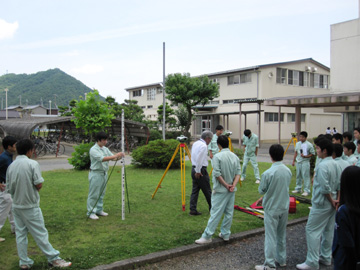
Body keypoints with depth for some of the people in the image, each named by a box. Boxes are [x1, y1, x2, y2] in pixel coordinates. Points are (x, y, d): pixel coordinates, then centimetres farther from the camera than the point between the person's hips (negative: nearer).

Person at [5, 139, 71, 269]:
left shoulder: (11, 166, 2)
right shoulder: (32, 164, -14)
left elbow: (9, 188, 5)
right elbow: (39, 185, -15)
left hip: (16, 206, 6)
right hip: (30, 206, -5)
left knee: (20, 234, 12)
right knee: (40, 233, 1)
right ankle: (53, 259, 10)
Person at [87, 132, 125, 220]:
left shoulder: (105, 149, 10)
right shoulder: (93, 149, -16)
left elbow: (112, 157, 9)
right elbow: (102, 159, -28)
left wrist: (119, 156, -13)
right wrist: (115, 156, -33)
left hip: (104, 173, 8)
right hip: (95, 174, -8)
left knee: (101, 194, 14)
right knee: (93, 194, -2)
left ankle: (99, 210, 24)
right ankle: (91, 212, 5)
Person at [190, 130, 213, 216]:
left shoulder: (195, 143, 12)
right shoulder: (203, 146, -16)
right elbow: (199, 160, -23)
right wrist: (198, 171, -16)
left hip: (194, 169, 9)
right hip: (201, 170, -9)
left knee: (195, 190, 8)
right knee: (207, 191, 4)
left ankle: (193, 210, 7)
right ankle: (212, 208, 17)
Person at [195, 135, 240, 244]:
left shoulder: (217, 156, -14)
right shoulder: (235, 157, 5)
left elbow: (217, 174, -18)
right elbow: (238, 173, 0)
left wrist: (225, 185, -10)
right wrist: (233, 185, -7)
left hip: (220, 190, -6)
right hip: (231, 190, 6)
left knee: (215, 213, -4)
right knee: (229, 213, 12)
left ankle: (207, 236, 1)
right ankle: (225, 234, 21)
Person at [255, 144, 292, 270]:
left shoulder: (267, 173, -23)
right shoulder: (288, 171, -5)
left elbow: (261, 190, -10)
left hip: (271, 209, -5)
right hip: (284, 207, 6)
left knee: (270, 236, 3)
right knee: (282, 235, 20)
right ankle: (281, 259, 33)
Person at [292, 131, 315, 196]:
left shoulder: (309, 145, -9)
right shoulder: (297, 144, 11)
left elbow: (312, 153, -6)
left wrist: (306, 156, -19)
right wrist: (293, 161, 16)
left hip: (305, 162, -7)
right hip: (298, 162, 7)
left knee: (306, 176, -7)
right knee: (298, 176, 14)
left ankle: (306, 191, -2)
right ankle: (298, 189, 25)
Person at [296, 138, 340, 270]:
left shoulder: (322, 166, -22)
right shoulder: (334, 164, 7)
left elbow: (325, 188, -24)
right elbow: (338, 185, 10)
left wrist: (331, 201, -11)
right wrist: (336, 200, 8)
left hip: (321, 204, -10)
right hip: (331, 204, 10)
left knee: (312, 230, -3)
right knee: (328, 230, 17)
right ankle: (326, 257, 29)